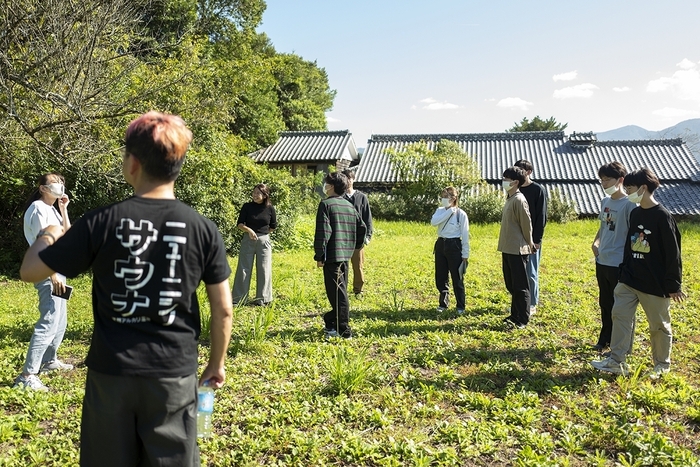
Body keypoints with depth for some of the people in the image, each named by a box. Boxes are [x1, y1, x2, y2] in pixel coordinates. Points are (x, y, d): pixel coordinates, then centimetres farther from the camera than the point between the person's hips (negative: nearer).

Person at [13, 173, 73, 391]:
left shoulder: (52, 209, 16)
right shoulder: (38, 209, -12)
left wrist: (63, 209, 6)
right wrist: (53, 275, -22)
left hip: (57, 271, 10)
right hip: (48, 273, -10)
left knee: (60, 321, 18)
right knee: (49, 323, -16)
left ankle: (49, 360, 32)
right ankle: (27, 375, -15)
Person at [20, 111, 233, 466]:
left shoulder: (101, 223, -10)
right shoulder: (202, 228, -8)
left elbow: (29, 272, 1)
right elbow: (223, 310, -3)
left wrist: (45, 237, 21)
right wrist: (216, 363, 12)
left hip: (111, 371, 0)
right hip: (174, 374, 0)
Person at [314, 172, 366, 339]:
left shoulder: (326, 204, -10)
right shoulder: (349, 206, 12)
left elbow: (323, 232, -16)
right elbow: (362, 227, 15)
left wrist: (319, 256, -13)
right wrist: (356, 246, 25)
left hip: (332, 255, -8)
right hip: (345, 255, 8)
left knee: (337, 293, -5)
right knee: (339, 291, 16)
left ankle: (344, 330, -2)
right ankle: (331, 322, 29)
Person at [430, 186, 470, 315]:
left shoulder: (461, 214, -8)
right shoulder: (440, 211, 5)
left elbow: (465, 235, -7)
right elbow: (433, 222, -16)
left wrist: (465, 254, -9)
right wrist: (449, 211, -16)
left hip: (454, 246, -5)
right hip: (440, 245, 5)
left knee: (457, 278, 2)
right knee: (440, 278, 11)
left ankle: (461, 307, 16)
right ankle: (443, 303, 29)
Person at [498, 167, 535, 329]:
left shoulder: (519, 200, -16)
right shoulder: (510, 199, 13)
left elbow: (526, 224, -15)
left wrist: (529, 243, -5)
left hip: (517, 250, -10)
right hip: (508, 249, 10)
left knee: (520, 286, -1)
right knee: (511, 285, 16)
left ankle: (523, 319, 7)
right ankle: (515, 315, 26)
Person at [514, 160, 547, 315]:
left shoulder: (538, 190, -7)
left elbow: (542, 217, -9)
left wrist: (537, 240, -13)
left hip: (532, 239, -5)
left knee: (531, 273, 1)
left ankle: (532, 304, 12)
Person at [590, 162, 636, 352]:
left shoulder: (629, 204, -15)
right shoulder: (605, 201, 9)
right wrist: (595, 242, 4)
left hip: (619, 264, -7)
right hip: (602, 261, 8)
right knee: (605, 304, 18)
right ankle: (605, 339, 33)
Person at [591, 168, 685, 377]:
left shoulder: (662, 216, -16)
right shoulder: (634, 213, 6)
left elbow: (673, 253, -14)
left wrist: (673, 285, -13)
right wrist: (623, 271, 15)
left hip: (655, 284, -7)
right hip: (629, 280, 7)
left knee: (659, 325, 8)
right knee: (620, 315, 4)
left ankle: (662, 365, 25)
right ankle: (617, 361, 10)